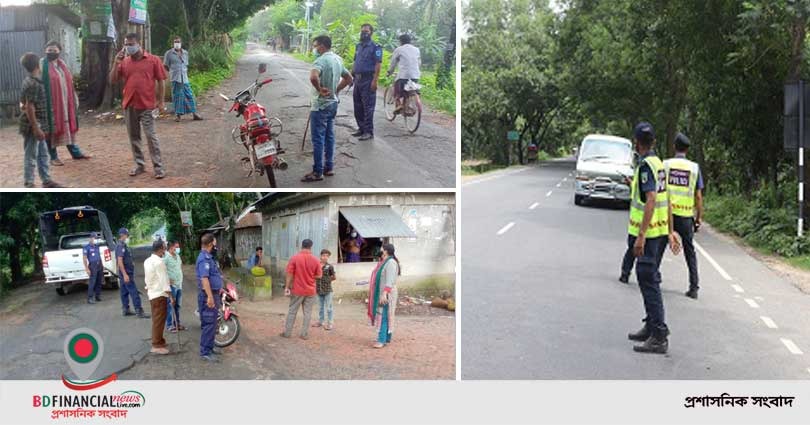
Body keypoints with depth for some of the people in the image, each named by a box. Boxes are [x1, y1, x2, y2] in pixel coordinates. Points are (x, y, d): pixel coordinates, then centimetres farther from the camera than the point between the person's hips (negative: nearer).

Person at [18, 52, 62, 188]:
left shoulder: (32, 81, 11)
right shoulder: (33, 84, -20)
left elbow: (24, 104, 20)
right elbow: (30, 107, -23)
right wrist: (36, 128, -23)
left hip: (39, 123, 10)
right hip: (32, 124, -10)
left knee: (43, 153, 15)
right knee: (31, 155, -3)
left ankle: (46, 180, 24)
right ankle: (29, 185, 4)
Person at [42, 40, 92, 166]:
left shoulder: (62, 64, 12)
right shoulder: (42, 65, -9)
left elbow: (69, 82, 17)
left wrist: (74, 99, 16)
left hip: (66, 102, 7)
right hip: (51, 103, -7)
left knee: (69, 126, 15)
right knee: (52, 128, 1)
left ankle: (75, 152, 25)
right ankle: (53, 157, 9)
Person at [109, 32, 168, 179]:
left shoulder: (153, 60, -2)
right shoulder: (124, 62, 7)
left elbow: (161, 81, 0)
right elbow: (112, 81, 7)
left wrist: (160, 101, -4)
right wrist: (116, 63, -5)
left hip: (146, 106, -4)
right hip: (129, 105, 4)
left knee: (151, 136, -5)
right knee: (134, 136, 9)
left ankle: (158, 166, 1)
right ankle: (139, 164, 19)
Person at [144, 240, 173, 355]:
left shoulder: (147, 261, 10)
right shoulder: (159, 262, -19)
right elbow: (164, 280, -20)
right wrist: (170, 296, -19)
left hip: (152, 293, 9)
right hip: (159, 294, -9)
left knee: (156, 319, 19)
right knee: (159, 320, -4)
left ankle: (159, 340, 30)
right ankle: (156, 346, -2)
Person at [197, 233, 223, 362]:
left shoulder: (208, 257, 15)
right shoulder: (204, 258, -19)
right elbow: (204, 278, -28)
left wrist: (218, 288, 31)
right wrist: (210, 297, -31)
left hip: (213, 294, 11)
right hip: (208, 295, -11)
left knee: (212, 324, 17)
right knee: (209, 324, -8)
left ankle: (209, 347, 27)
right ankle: (205, 352, -6)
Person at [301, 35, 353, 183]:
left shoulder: (321, 60, -18)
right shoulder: (338, 60, 10)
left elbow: (313, 77, -38)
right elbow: (348, 78, 22)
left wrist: (319, 89, -22)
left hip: (320, 105, -9)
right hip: (333, 103, 9)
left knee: (318, 139, -4)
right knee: (329, 136, 14)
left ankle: (318, 172, 0)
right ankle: (329, 167, 20)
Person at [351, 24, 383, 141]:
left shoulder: (375, 47, -7)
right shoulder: (358, 46, 16)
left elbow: (378, 64, -12)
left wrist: (375, 80, -19)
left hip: (368, 79, -8)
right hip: (358, 79, 8)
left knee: (368, 106, -6)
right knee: (357, 106, 12)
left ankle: (369, 132, -2)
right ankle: (361, 128, 22)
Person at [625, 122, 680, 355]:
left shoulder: (646, 165, -16)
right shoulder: (659, 163, 13)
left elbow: (651, 201, -24)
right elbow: (667, 200, 16)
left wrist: (641, 236, -26)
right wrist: (670, 231, 21)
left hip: (648, 233, -10)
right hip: (660, 231, 10)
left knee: (649, 282, -9)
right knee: (650, 280, 18)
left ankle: (659, 337, -9)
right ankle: (651, 328, 28)